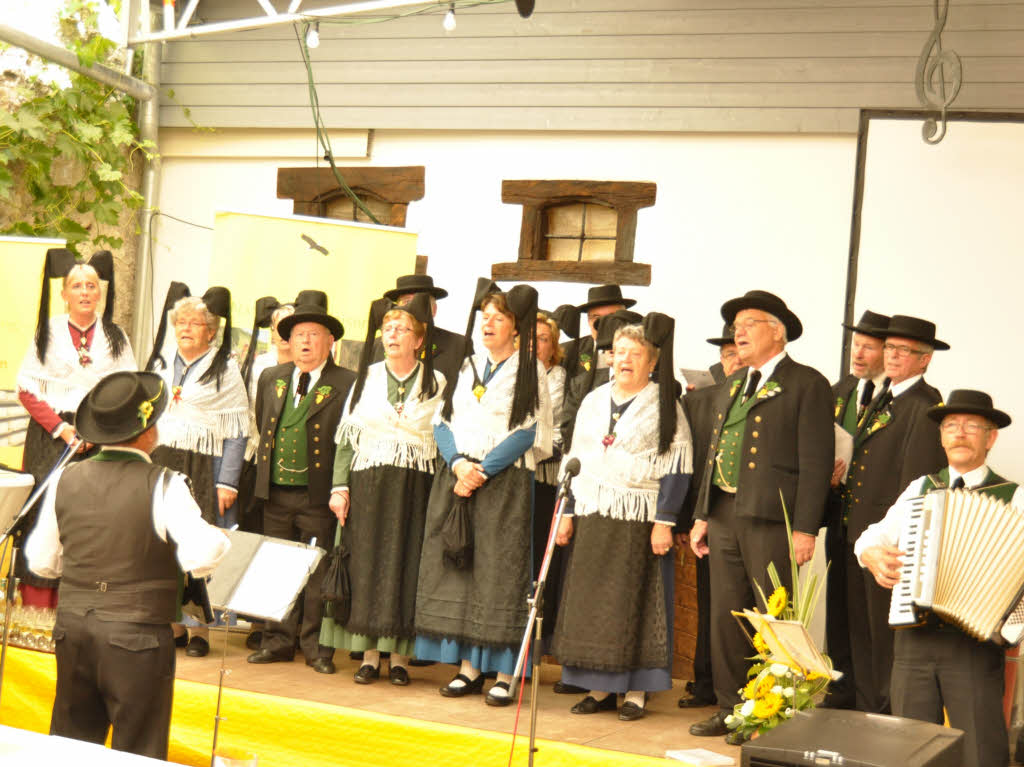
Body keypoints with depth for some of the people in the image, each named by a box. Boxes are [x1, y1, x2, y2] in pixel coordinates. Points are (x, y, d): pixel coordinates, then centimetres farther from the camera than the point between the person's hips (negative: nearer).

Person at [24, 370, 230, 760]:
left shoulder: (67, 479, 1)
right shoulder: (164, 486, -14)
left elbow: (41, 561, 8)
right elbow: (201, 556, -23)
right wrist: (221, 539, -2)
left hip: (73, 627, 5)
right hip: (136, 636, -5)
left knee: (70, 743, 17)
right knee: (138, 752, 6)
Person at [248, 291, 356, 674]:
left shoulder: (347, 385, -4)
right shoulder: (270, 379, 13)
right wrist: (265, 464, 14)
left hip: (319, 496, -4)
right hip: (276, 493, 5)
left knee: (318, 573, 2)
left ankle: (316, 646, 11)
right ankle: (279, 640, 20)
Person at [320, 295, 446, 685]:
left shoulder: (436, 383, 4)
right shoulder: (367, 379, 11)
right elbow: (346, 438, 8)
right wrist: (340, 486, -1)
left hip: (415, 488, -2)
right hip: (368, 486, 2)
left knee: (406, 567, -1)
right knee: (367, 567, 1)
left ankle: (399, 657, 6)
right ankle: (369, 655, 8)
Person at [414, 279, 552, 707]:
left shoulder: (528, 371, 0)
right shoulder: (467, 367, 15)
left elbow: (528, 432, -8)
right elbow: (442, 423, 10)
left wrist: (482, 471, -15)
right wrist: (458, 463, -9)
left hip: (505, 482, -5)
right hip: (456, 478, 5)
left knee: (500, 573, -7)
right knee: (459, 570, 3)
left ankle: (504, 674, -2)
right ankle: (469, 667, 10)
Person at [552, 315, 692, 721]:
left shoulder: (663, 405, -2)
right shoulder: (594, 401, 13)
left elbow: (676, 467, -7)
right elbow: (576, 459, 16)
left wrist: (664, 521, -14)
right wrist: (567, 512, 9)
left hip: (639, 520, -5)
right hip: (593, 519, 5)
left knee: (633, 604, -3)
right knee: (590, 603, 5)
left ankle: (636, 690, 5)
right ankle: (600, 688, 14)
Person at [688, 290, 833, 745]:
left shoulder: (806, 385, -5)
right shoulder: (729, 387, 18)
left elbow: (817, 461, -11)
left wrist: (804, 528, -16)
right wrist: (702, 516, 15)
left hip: (772, 519, -7)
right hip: (724, 515, 7)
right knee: (725, 617, 11)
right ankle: (731, 707, 21)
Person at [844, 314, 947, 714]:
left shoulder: (924, 407, -13)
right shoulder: (881, 401, 17)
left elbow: (917, 481, -18)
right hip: (858, 532, 9)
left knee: (887, 634, -2)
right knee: (861, 629, 14)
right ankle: (867, 711, 25)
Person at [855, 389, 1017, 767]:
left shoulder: (1011, 498, 3)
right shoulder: (921, 488, 15)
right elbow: (872, 536, 19)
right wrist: (872, 555, -3)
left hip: (974, 640, -3)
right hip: (915, 636, 3)